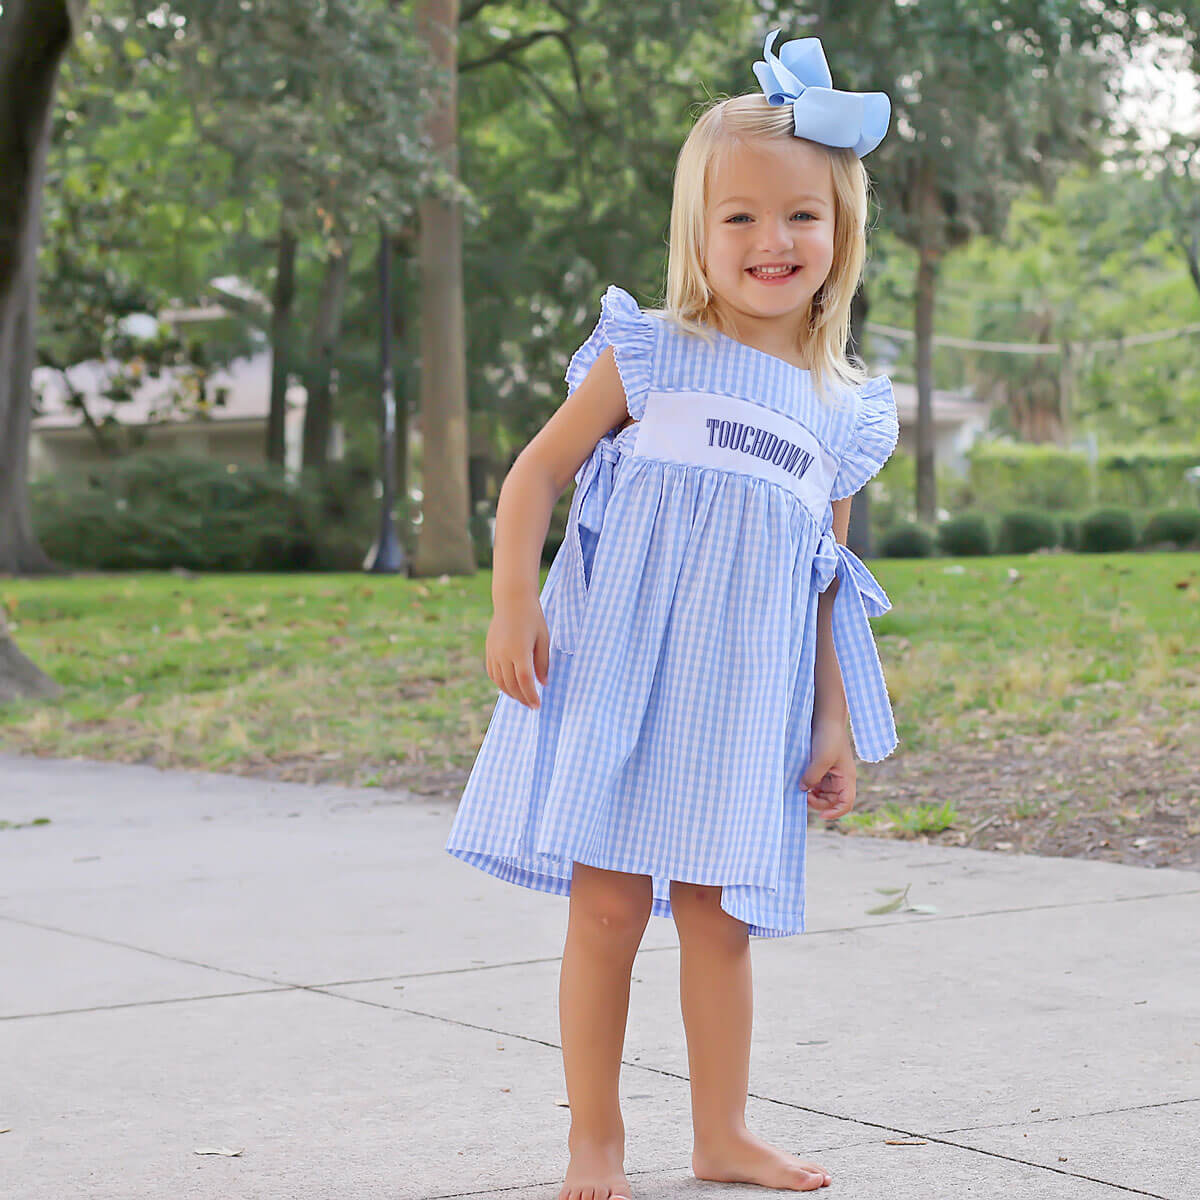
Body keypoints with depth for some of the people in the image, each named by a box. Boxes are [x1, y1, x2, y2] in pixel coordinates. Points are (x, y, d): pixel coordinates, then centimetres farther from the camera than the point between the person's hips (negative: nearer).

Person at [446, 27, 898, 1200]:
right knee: (608, 905, -3)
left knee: (718, 917, 9)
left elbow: (827, 582, 16)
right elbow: (539, 468, 1)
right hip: (620, 665, -3)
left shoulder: (844, 412, 11)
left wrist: (836, 724, 13)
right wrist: (513, 603, -11)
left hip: (744, 697, 3)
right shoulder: (651, 356, 1)